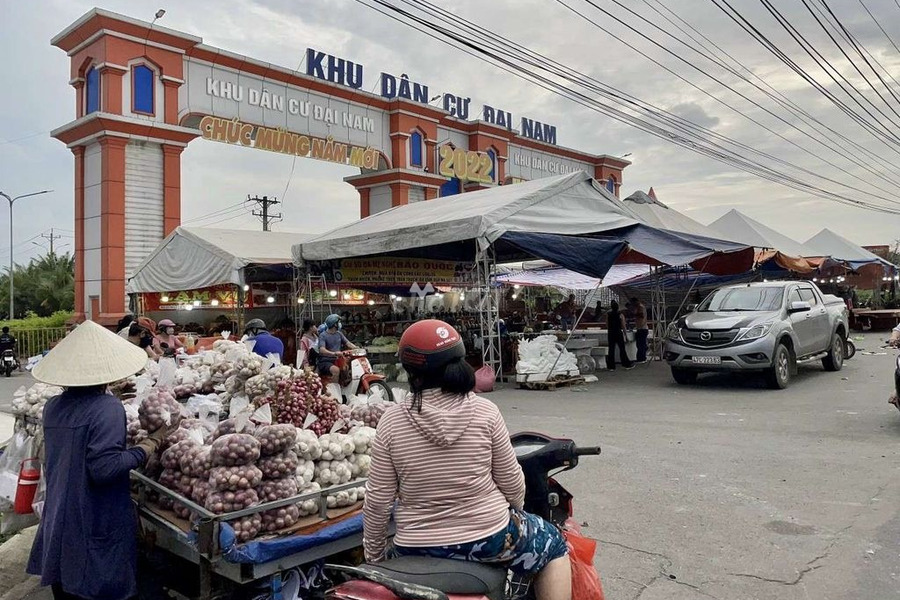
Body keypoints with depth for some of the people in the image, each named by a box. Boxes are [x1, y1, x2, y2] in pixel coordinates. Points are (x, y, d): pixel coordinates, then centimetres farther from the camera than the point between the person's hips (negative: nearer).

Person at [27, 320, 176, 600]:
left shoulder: (53, 406, 2)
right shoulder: (108, 407, -20)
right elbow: (104, 468, -26)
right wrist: (152, 443, -19)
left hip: (58, 522, 7)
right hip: (97, 525, -7)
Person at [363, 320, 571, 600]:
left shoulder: (391, 421, -12)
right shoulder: (485, 411, -14)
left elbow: (377, 500, -8)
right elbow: (511, 482, -6)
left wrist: (373, 555, 7)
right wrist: (515, 512, 16)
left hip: (417, 548, 2)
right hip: (488, 536, -1)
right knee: (554, 545, 25)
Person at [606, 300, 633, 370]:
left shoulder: (608, 315, 0)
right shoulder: (620, 315, -7)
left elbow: (607, 325, 4)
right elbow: (623, 326, -5)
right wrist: (625, 334, 3)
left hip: (610, 333, 2)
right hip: (619, 333, -2)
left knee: (611, 350, 4)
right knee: (622, 349, 5)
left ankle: (611, 366, 5)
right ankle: (627, 364, 11)